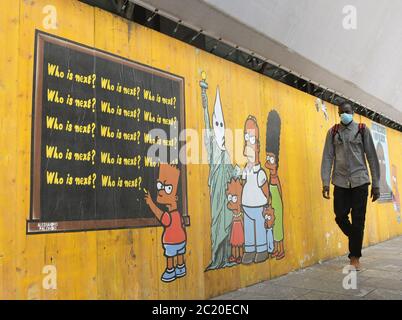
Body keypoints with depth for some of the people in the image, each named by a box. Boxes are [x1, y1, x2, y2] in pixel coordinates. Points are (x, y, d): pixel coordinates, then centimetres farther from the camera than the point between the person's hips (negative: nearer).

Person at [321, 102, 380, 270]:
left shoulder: (362, 130, 4)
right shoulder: (333, 132, 7)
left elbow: (372, 157, 3)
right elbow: (327, 157, 1)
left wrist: (376, 184, 0)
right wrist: (325, 182, -8)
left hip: (360, 181, -1)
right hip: (340, 182, 1)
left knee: (358, 220, 0)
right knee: (340, 216, 2)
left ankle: (355, 257, 13)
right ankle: (356, 240, 31)